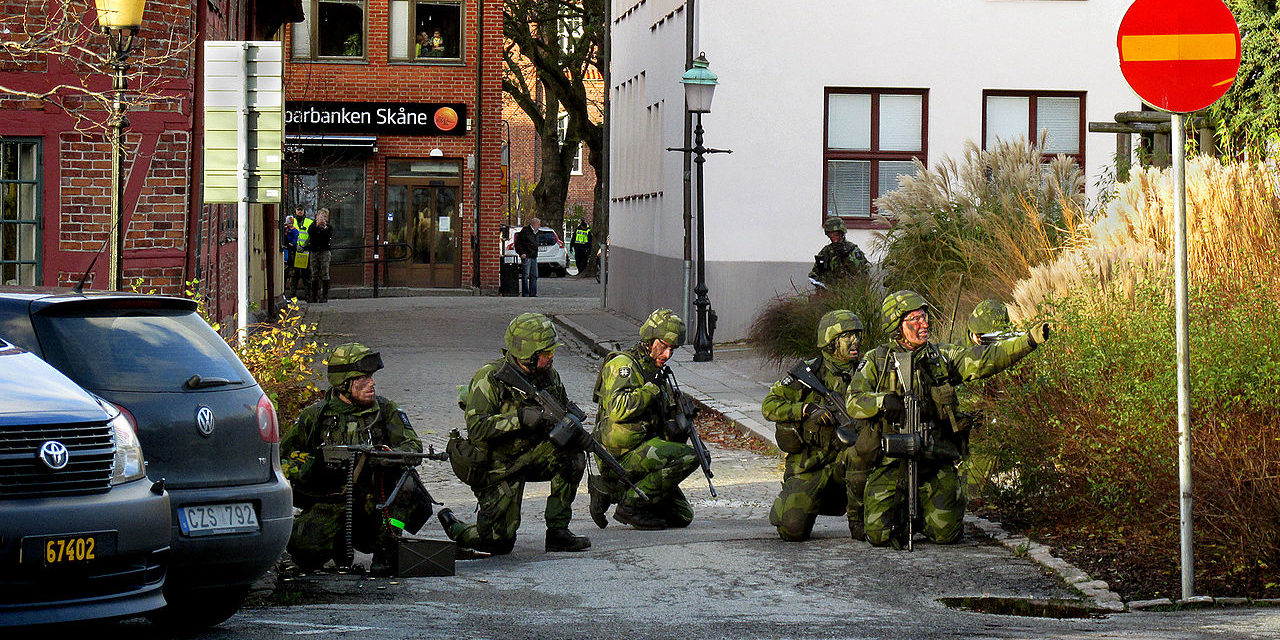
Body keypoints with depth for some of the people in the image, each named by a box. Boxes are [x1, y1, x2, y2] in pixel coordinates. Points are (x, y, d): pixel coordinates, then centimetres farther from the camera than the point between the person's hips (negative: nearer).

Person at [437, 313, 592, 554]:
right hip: (496, 467, -6)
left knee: (572, 457, -21)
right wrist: (520, 418, -37)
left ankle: (558, 531, -11)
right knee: (500, 542, -8)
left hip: (530, 455, 6)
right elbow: (477, 429, -28)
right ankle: (453, 528, 24)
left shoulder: (548, 375, -3)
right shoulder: (489, 379, -22)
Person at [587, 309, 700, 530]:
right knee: (688, 457, -25)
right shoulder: (622, 364, -9)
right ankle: (631, 505, -15)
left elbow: (660, 425, 26)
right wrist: (651, 389, -16)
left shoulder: (655, 374, 19)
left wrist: (675, 429, 4)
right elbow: (617, 409, -26)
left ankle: (608, 490, 12)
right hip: (622, 456, -9)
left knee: (682, 517, 10)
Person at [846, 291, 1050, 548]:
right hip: (891, 462, -1)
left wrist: (1029, 341, -18)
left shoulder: (943, 357, 8)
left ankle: (923, 512, 28)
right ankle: (902, 513, 26)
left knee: (946, 534, -6)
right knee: (879, 535, -8)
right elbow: (853, 402, -1)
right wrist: (883, 401, -21)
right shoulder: (877, 362, 5)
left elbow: (987, 358, -5)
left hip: (937, 464, 1)